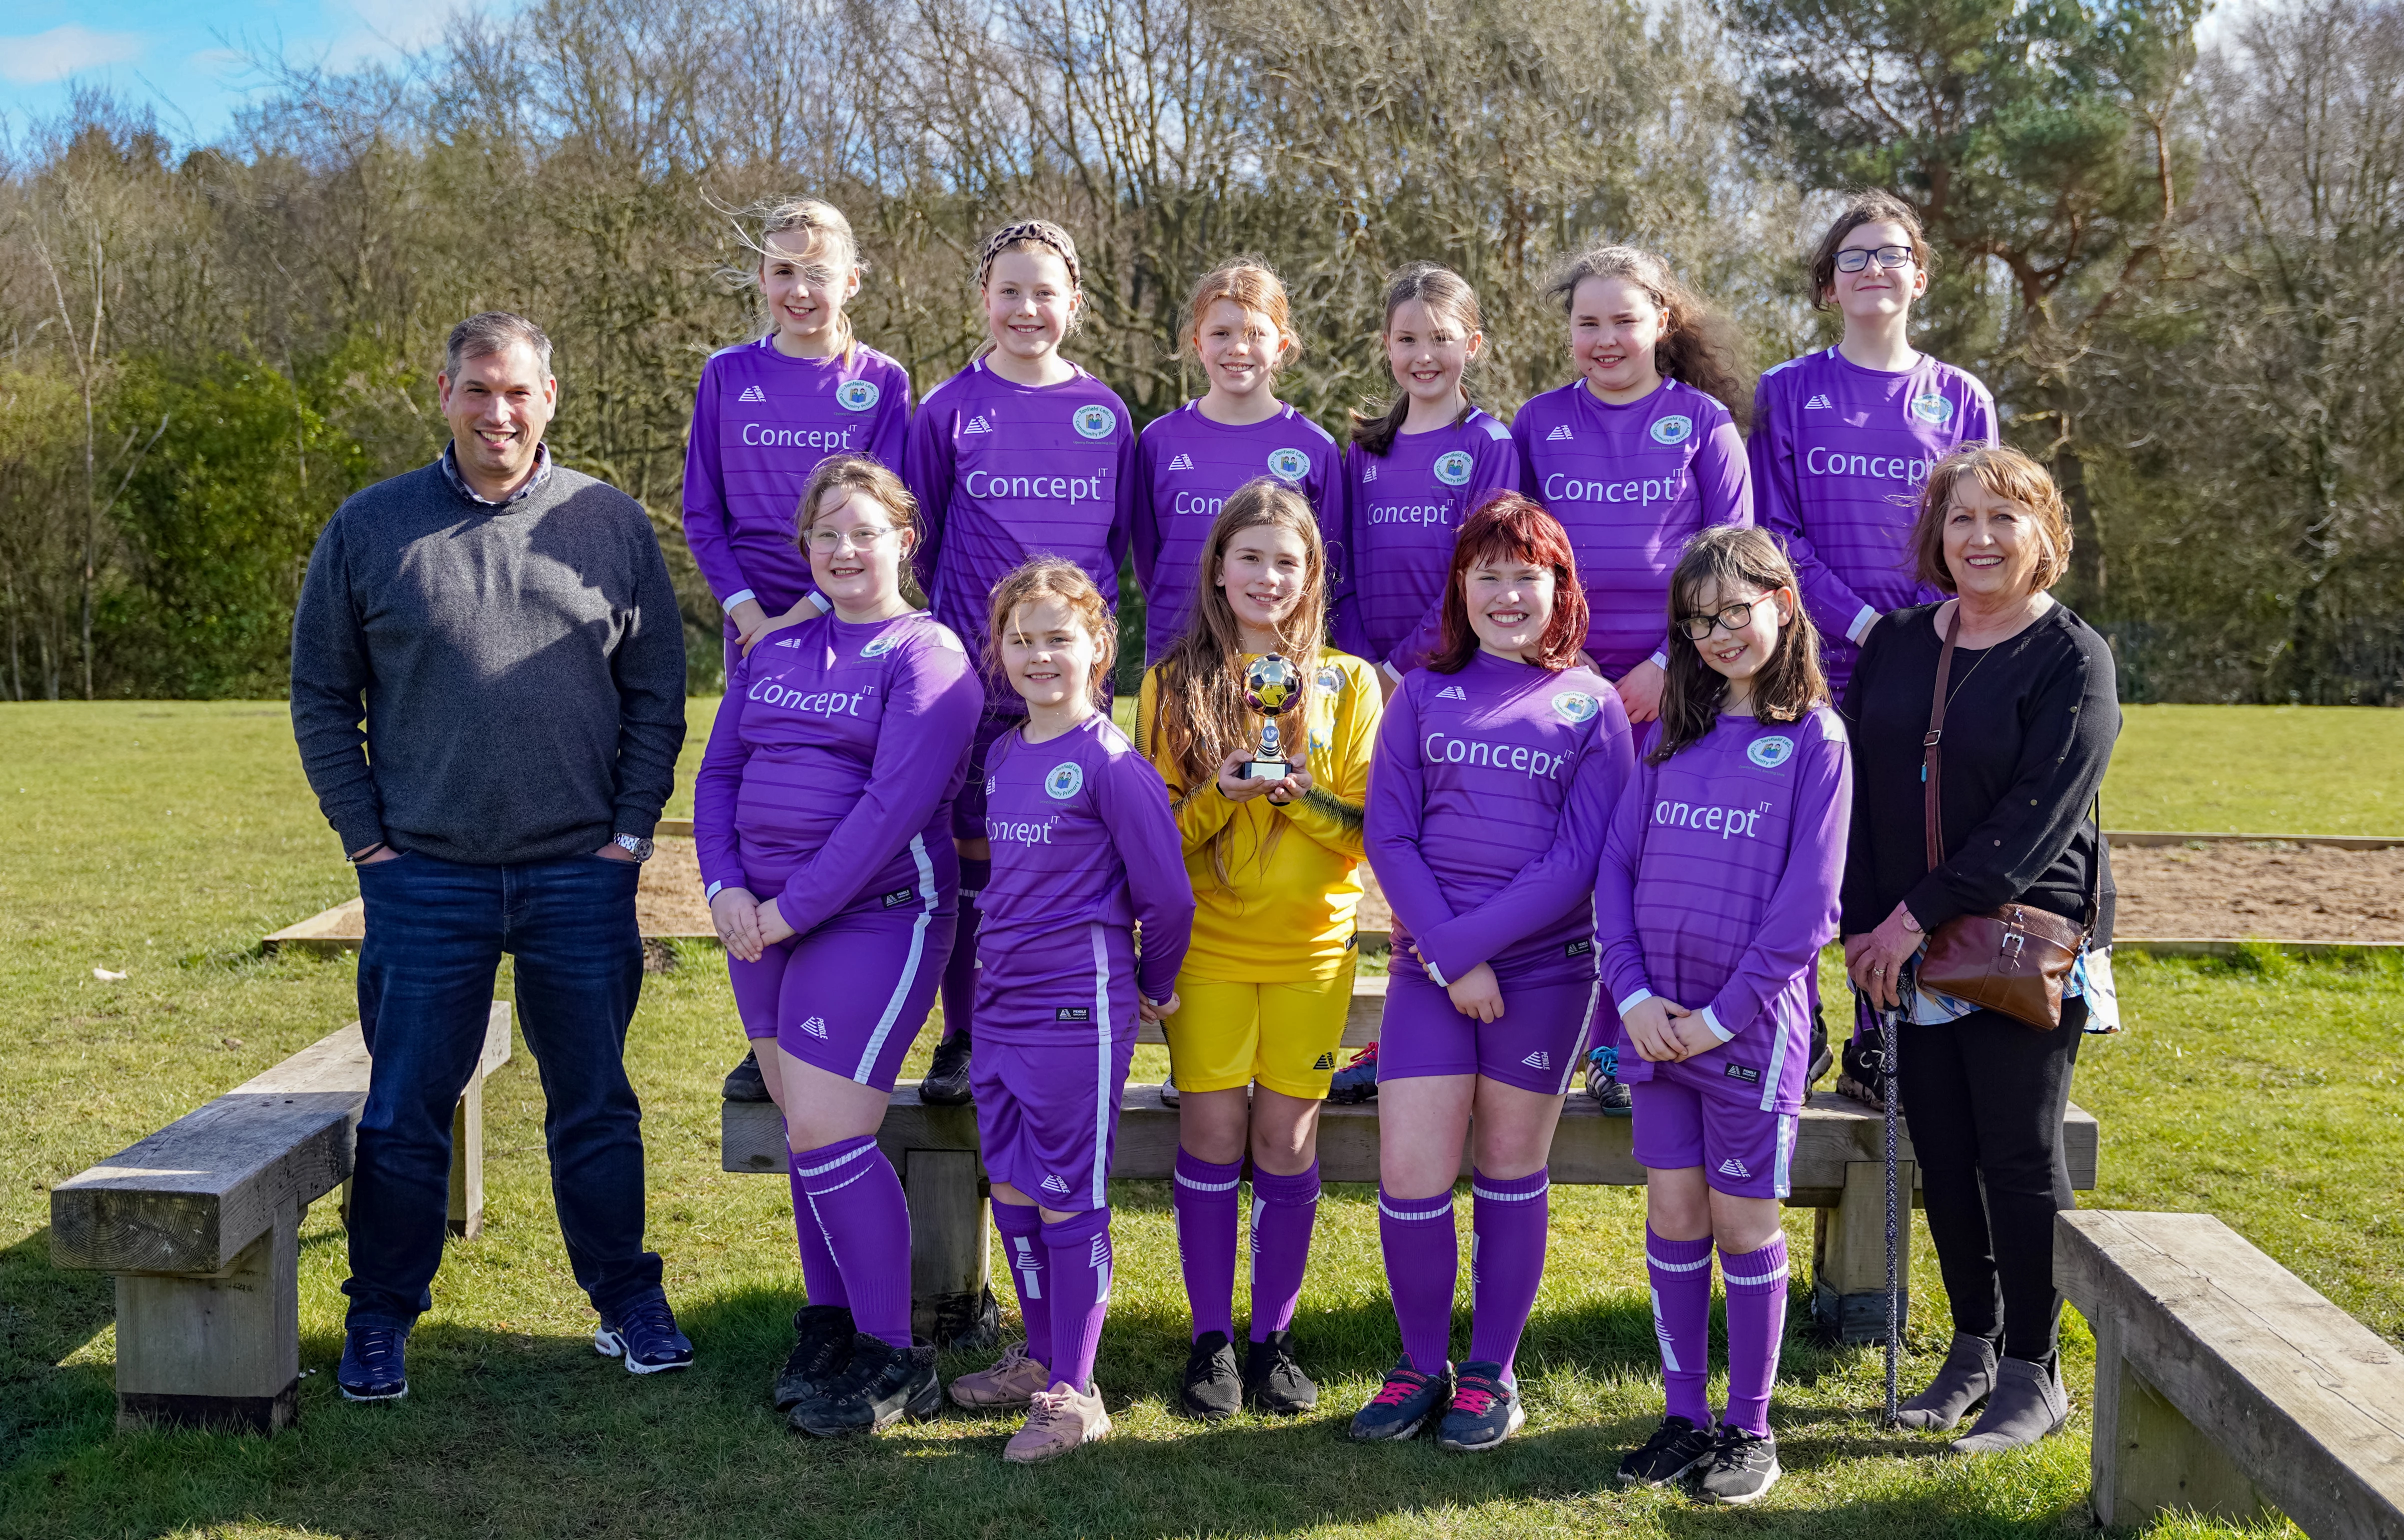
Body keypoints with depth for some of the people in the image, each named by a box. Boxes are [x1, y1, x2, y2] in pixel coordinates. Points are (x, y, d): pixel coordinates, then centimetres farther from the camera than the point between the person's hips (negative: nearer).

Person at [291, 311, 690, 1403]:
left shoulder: (613, 525, 4)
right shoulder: (369, 529, 3)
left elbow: (658, 694, 7)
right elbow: (320, 698, 6)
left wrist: (630, 828, 0)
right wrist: (365, 836, 0)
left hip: (581, 875, 1)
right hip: (424, 877, 0)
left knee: (596, 1106, 10)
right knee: (404, 1115, 7)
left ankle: (626, 1301, 25)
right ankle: (381, 1318, 22)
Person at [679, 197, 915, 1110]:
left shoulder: (881, 384, 2)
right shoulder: (728, 377, 6)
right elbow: (700, 511, 4)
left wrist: (813, 609, -15)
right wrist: (749, 614, -9)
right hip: (757, 631, 2)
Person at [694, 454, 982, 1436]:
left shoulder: (926, 655, -7)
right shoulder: (777, 648, 15)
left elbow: (895, 803, -16)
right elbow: (718, 771, 14)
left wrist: (794, 909, -16)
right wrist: (724, 887, -2)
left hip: (873, 915, -6)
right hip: (765, 919, 7)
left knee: (826, 1136, -10)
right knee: (808, 1132, 12)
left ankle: (894, 1361, 4)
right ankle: (829, 1322, 27)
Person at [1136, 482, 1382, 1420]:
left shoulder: (1347, 685, 4)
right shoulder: (1173, 684, 4)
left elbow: (1367, 828, 0)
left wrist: (1301, 792, -19)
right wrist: (1220, 794, -17)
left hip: (1310, 944, 0)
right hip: (1206, 942, 0)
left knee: (1287, 1135, 2)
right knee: (1212, 1130, 1)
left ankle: (1274, 1335, 16)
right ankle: (1211, 1337, 14)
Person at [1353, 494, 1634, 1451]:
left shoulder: (1591, 706, 3)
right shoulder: (1423, 693, 7)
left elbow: (1583, 860, -6)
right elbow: (1389, 835, 0)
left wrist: (1470, 939, -15)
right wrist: (1447, 954, -12)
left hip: (1545, 966, -1)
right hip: (1430, 963, 1)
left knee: (1511, 1172, 9)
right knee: (1409, 1179, -3)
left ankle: (1492, 1373, 23)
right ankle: (1422, 1367, 17)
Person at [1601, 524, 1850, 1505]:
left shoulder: (1814, 737, -4)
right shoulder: (1670, 734, 10)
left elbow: (1810, 897, -9)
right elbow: (1617, 864, 6)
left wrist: (1727, 1013, -13)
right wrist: (1633, 992, -6)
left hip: (1751, 1018, -4)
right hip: (1656, 1015, 4)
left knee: (1743, 1221, 4)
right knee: (1672, 1214, 8)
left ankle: (1749, 1428, 17)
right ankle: (1684, 1416, 20)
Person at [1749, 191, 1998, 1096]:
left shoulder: (1961, 400, 10)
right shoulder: (1786, 393, 5)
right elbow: (1774, 535, -1)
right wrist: (1862, 623, -12)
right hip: (1811, 669, -1)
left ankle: (1879, 1052, 15)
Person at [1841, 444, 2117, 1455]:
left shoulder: (2073, 659, -7)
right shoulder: (1895, 643, 8)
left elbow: (2035, 814, -15)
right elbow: (1861, 791, 7)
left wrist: (1919, 914, -18)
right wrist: (1863, 924, -3)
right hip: (1907, 949, 5)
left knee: (2018, 1153, 1)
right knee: (1942, 1152, 10)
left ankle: (2033, 1373, 15)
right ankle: (1973, 1349, 25)